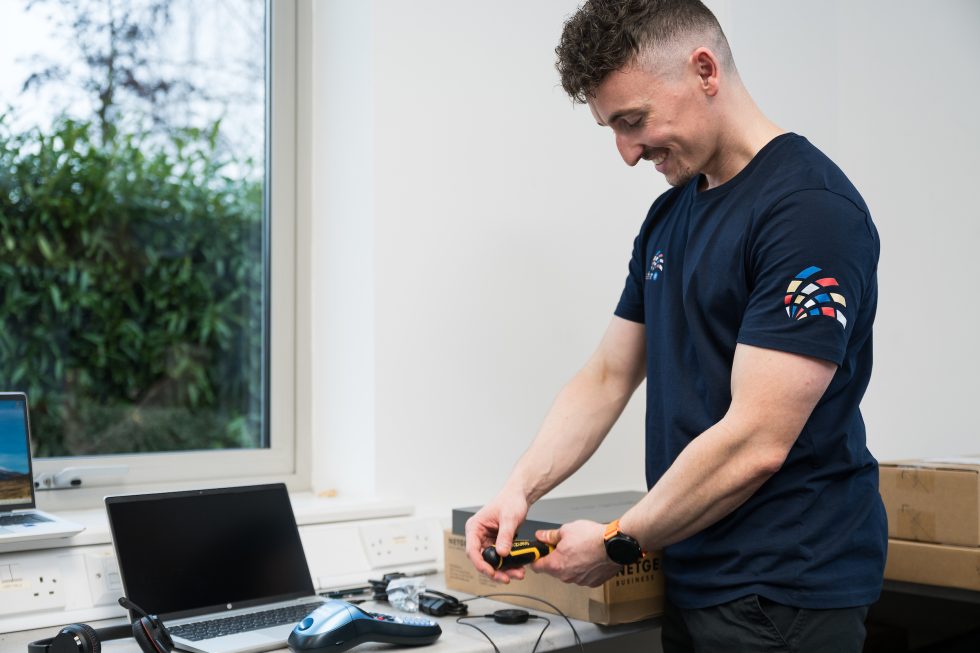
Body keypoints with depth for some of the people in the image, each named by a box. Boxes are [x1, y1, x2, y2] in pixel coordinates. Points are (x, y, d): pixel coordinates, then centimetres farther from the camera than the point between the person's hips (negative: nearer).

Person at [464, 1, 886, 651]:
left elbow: (755, 444, -23)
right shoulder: (669, 215, 9)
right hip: (692, 578, 7)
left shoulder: (810, 207, -18)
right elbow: (606, 378, 11)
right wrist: (519, 491, -3)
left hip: (783, 595, -7)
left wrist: (619, 543, -13)